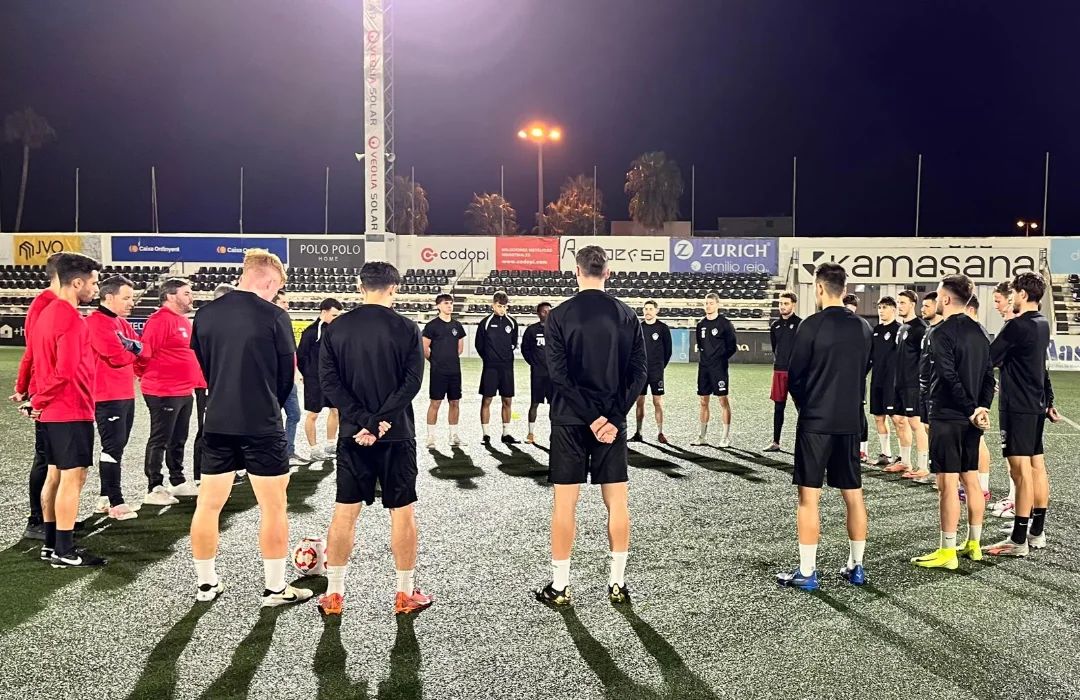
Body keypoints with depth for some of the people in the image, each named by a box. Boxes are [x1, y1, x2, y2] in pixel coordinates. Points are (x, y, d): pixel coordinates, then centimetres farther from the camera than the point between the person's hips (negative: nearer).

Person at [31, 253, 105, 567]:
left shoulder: (48, 313, 12)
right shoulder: (72, 320, -18)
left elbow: (41, 361, 16)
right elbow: (66, 371, -23)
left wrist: (40, 400, 15)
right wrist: (40, 401, -9)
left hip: (52, 411, 10)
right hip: (71, 412, -10)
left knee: (55, 475, 14)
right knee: (73, 477, -4)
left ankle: (51, 544, 22)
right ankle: (64, 552, 2)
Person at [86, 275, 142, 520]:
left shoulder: (122, 322, 17)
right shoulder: (96, 323, -13)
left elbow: (140, 349, 11)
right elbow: (117, 356, -21)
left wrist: (128, 346, -11)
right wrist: (133, 350, -2)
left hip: (126, 394, 9)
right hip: (108, 397, -9)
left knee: (117, 446, 14)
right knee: (113, 447, -8)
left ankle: (105, 497, 23)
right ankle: (116, 502, -4)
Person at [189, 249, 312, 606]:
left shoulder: (205, 314, 2)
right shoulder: (274, 315, -10)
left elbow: (204, 364, 11)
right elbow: (287, 373, -2)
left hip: (218, 424, 5)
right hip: (263, 426, -4)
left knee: (208, 504, 15)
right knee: (273, 507, 7)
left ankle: (206, 584, 25)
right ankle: (275, 588, 14)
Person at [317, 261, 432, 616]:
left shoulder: (337, 328, 3)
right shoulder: (406, 328, -6)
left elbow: (329, 379, -4)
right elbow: (412, 381, -14)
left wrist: (363, 421, -9)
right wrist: (381, 422, -13)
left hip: (353, 434, 3)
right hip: (397, 434, -2)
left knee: (344, 512, 10)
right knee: (402, 512, 7)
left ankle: (333, 594, 17)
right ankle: (406, 593, 15)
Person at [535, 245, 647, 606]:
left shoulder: (560, 315, -6)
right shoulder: (627, 315, 3)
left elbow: (559, 374, -12)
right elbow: (639, 372, -2)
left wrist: (592, 418, -11)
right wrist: (612, 416, -6)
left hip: (570, 420, -2)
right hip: (613, 419, 3)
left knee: (565, 501, 5)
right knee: (617, 501, 9)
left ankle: (560, 586, 11)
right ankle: (618, 583, 16)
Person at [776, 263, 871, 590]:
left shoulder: (812, 325, -12)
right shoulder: (863, 327, 5)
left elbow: (794, 376, -7)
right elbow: (865, 371, 13)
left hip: (815, 422, -6)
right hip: (851, 422, 6)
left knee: (809, 496, 0)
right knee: (853, 495, 13)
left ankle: (806, 572, 4)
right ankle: (856, 566, 22)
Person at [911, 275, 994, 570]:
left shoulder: (941, 333, -13)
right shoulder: (979, 332, 12)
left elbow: (950, 377, -20)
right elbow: (989, 376, 10)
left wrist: (972, 410, -13)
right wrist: (982, 408, 4)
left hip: (946, 416, -8)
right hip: (970, 417, 8)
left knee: (948, 483, -5)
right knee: (971, 480, 14)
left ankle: (947, 551, -1)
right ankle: (973, 544, 23)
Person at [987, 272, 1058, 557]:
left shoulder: (1017, 326, -16)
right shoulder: (1042, 324, 13)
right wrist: (1048, 401, 27)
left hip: (1018, 407, -9)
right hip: (1036, 405, 9)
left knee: (1021, 470, -8)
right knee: (1037, 466, 12)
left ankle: (1018, 541, -5)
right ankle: (1037, 533, 21)